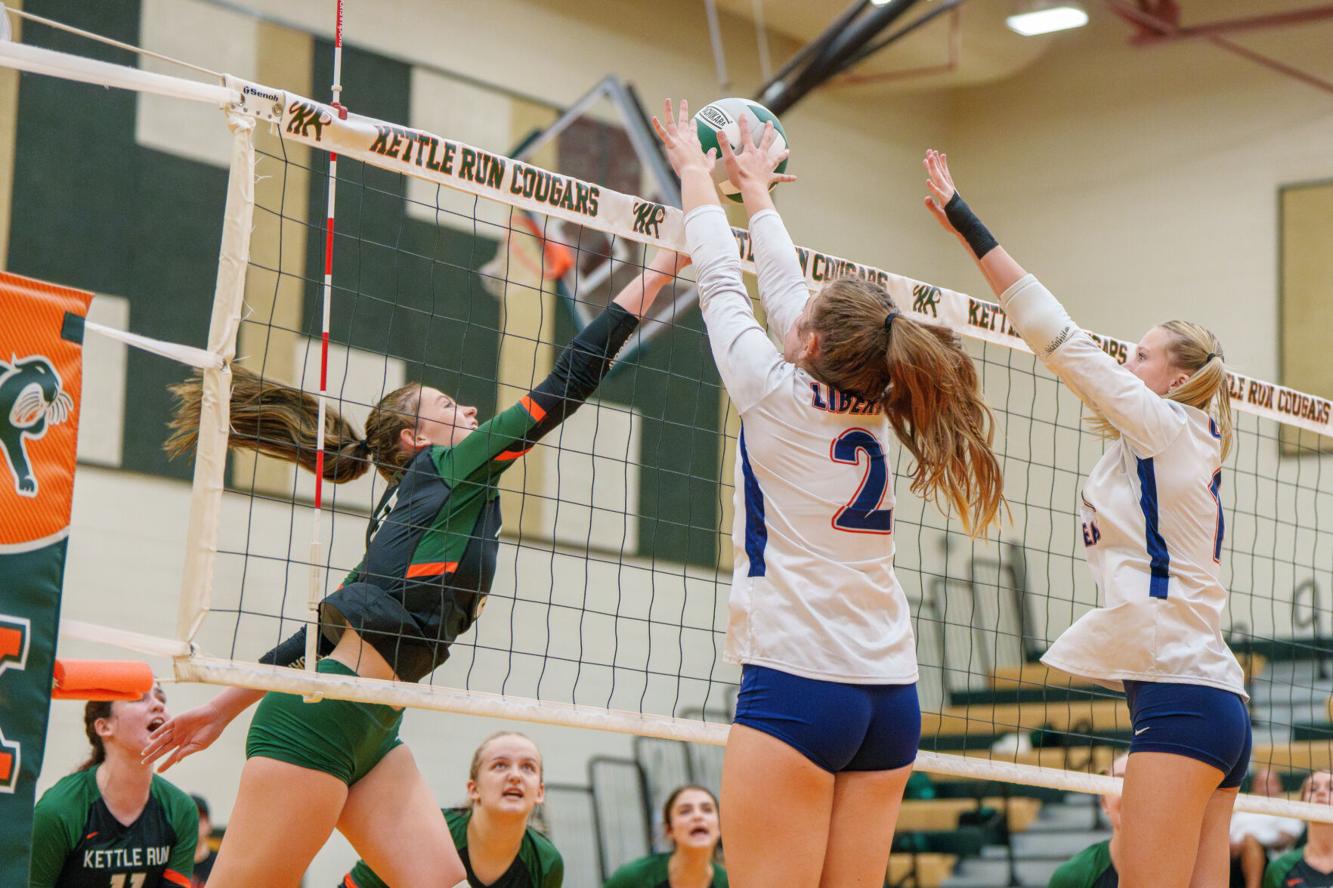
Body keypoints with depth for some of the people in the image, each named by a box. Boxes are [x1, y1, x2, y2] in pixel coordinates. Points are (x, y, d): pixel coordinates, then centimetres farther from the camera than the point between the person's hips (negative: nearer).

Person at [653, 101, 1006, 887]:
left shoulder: (780, 396, -4)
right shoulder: (871, 414, 11)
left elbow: (722, 281, 8)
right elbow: (787, 293, 24)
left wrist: (694, 168, 22)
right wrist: (755, 189, 35)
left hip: (796, 684, -7)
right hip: (891, 695, 7)